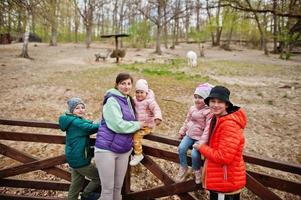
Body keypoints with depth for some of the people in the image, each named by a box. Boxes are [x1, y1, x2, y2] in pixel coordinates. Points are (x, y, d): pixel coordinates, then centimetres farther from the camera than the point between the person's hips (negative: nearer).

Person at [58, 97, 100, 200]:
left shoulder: (72, 120, 11)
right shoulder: (75, 122, -20)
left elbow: (88, 124, 8)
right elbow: (91, 128, -28)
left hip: (74, 158, 10)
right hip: (79, 159, -10)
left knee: (76, 184, 21)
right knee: (99, 177, 6)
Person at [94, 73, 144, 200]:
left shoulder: (128, 100, 11)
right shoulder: (112, 101, -14)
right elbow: (118, 125, -22)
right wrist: (138, 125, -9)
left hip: (124, 150, 7)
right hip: (106, 148, -7)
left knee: (118, 186, 17)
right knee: (107, 188, 3)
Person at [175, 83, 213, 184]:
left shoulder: (209, 112, -18)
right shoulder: (193, 108, 5)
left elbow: (208, 128, -21)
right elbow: (187, 120, 17)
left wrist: (202, 141, -23)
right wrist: (182, 131, 17)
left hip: (199, 137, -6)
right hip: (189, 134, 6)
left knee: (194, 154, -20)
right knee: (181, 148, -12)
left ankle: (197, 171, 11)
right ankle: (183, 169, 9)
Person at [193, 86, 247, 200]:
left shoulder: (229, 124, -26)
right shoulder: (217, 119, 4)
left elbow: (224, 157, -28)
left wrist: (201, 147, -16)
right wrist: (204, 146, 1)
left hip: (227, 183, -9)